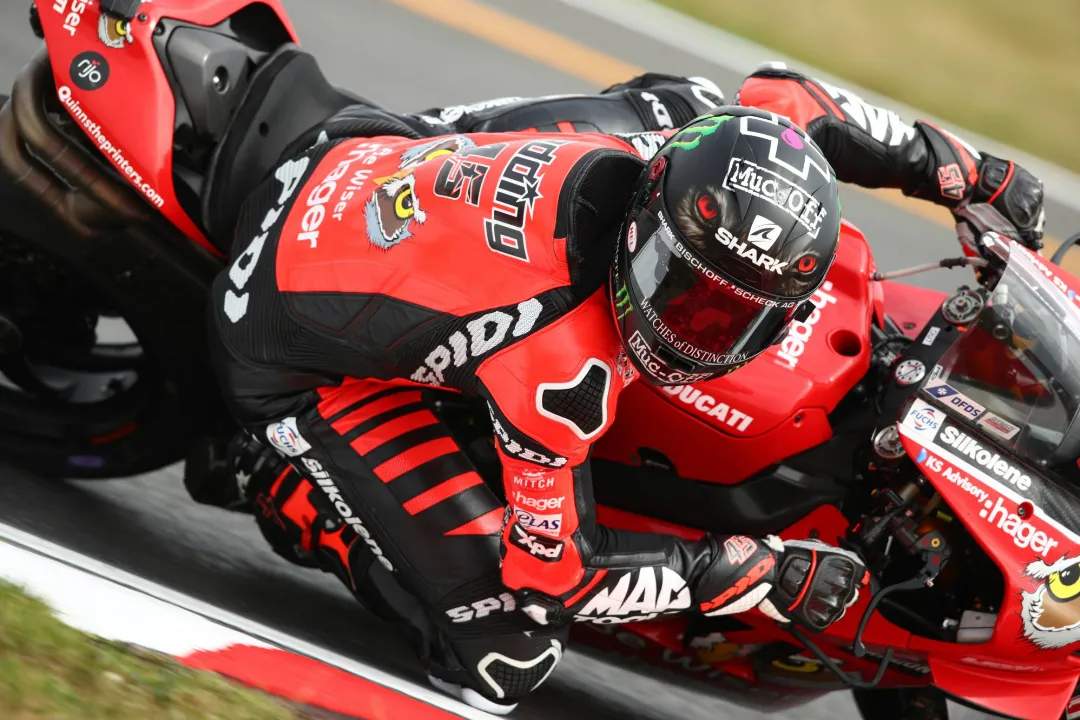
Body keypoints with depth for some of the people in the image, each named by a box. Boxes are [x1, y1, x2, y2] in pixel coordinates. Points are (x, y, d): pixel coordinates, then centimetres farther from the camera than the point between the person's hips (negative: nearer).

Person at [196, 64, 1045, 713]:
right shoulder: (564, 371, -36)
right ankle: (274, 472, 4)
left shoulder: (679, 126, -19)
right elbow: (551, 570, -22)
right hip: (294, 352, -8)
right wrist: (759, 572, -21)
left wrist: (962, 167, 5)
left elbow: (781, 99, 5)